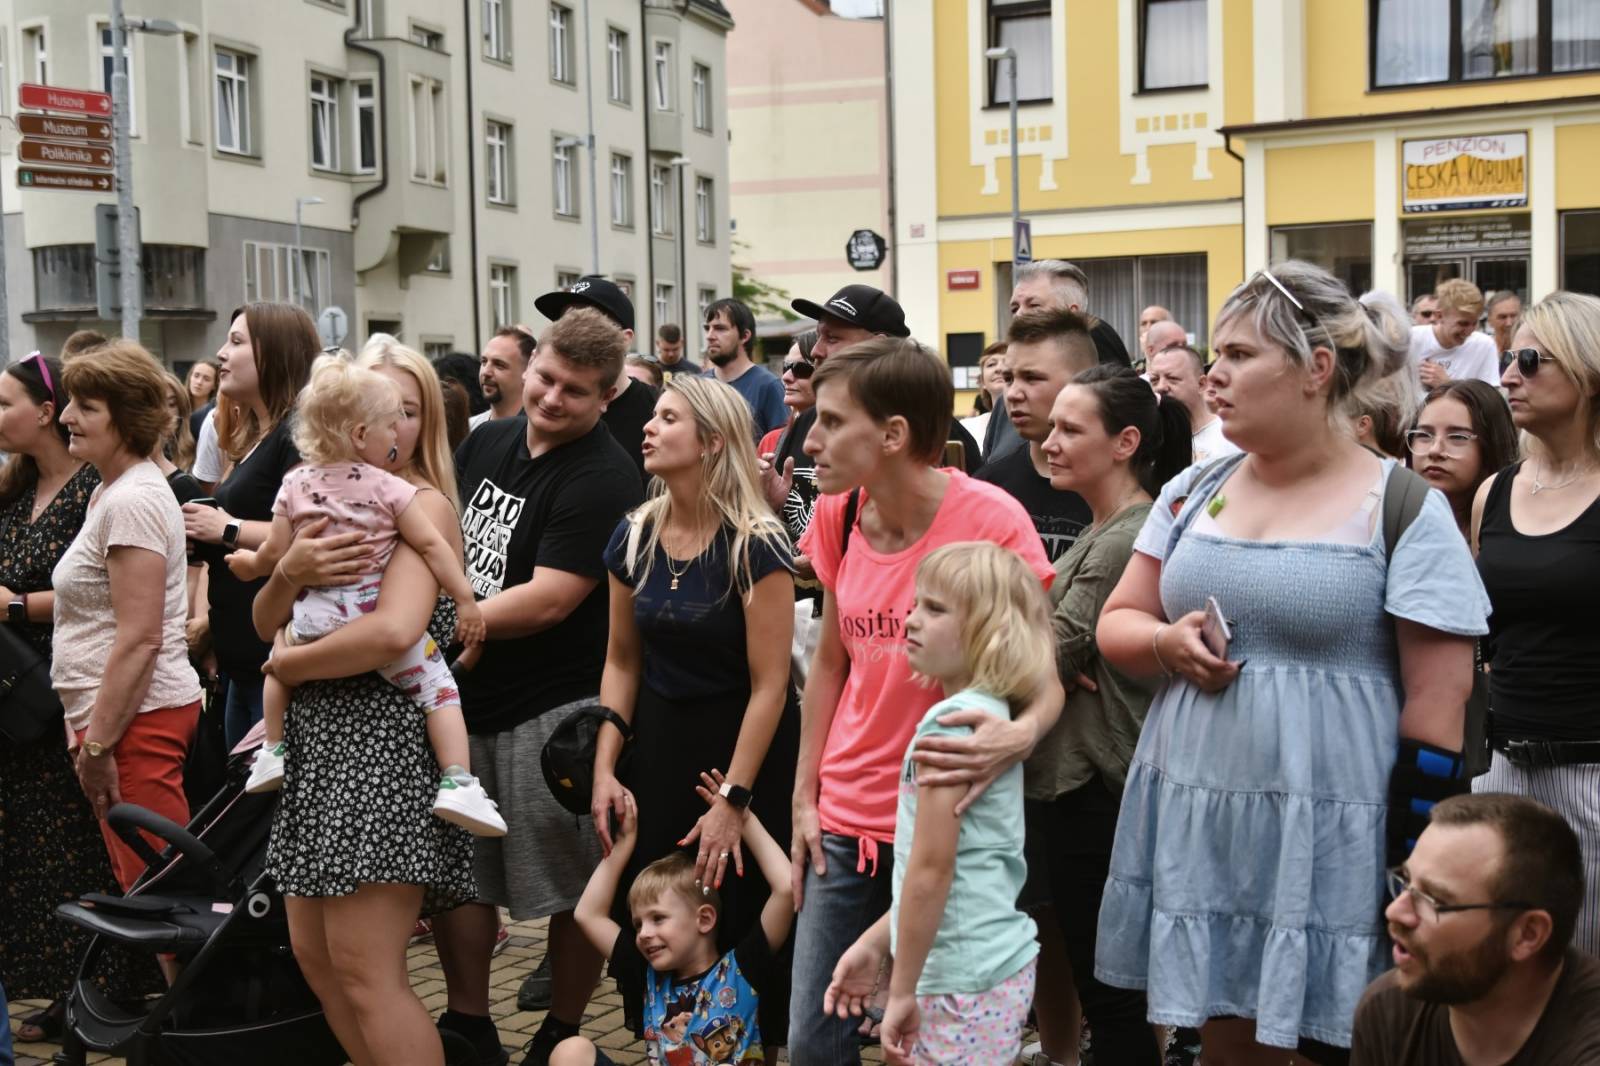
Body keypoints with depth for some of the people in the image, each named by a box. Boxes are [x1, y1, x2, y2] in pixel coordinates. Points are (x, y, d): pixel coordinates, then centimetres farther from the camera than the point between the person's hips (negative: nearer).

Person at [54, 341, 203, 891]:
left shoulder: (131, 501, -16)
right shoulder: (110, 491, 16)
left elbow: (139, 639, -21)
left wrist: (98, 743, -18)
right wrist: (85, 725, 17)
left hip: (136, 719, -10)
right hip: (112, 715, 10)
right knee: (143, 887, 14)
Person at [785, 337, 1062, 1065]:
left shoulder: (990, 519, -16)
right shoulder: (836, 516, 0)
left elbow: (1043, 672, -13)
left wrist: (1021, 733, -35)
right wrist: (804, 798, 9)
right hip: (846, 820, 5)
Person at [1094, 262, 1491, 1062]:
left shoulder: (1404, 512, -8)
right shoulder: (1193, 491, 8)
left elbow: (1439, 697, -9)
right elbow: (1116, 623, 14)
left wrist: (1412, 871, -12)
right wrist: (1167, 645, -9)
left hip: (1326, 836, -5)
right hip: (1195, 823, 5)